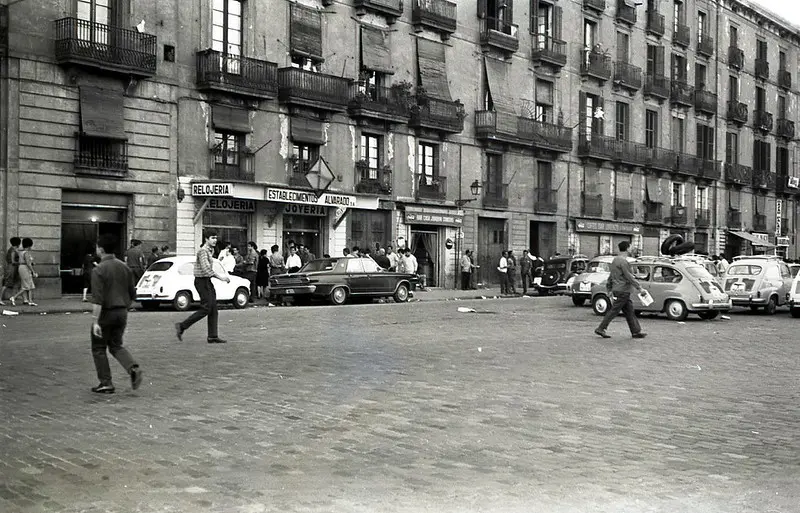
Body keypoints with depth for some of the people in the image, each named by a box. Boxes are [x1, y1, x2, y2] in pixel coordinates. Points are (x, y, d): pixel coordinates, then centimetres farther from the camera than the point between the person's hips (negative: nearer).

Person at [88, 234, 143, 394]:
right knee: (116, 345, 17)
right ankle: (133, 368, -7)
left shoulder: (99, 270, -14)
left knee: (99, 348, 10)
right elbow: (132, 294, 11)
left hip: (105, 313, -6)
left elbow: (97, 299, -20)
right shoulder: (125, 268, 6)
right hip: (121, 313, 6)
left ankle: (106, 383, 11)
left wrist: (95, 322, -20)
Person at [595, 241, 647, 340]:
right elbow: (629, 276, -18)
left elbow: (611, 276, 18)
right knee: (614, 310, -5)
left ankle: (636, 331, 14)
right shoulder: (623, 261, -16)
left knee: (629, 311, 11)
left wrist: (609, 289, 21)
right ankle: (601, 329, -2)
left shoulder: (615, 260, 14)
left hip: (617, 290, 10)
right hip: (623, 290, -10)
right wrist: (638, 287, -11)